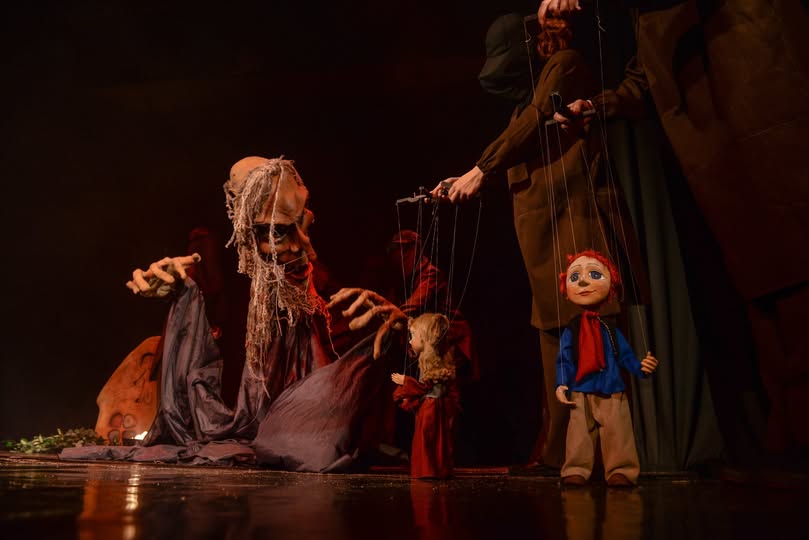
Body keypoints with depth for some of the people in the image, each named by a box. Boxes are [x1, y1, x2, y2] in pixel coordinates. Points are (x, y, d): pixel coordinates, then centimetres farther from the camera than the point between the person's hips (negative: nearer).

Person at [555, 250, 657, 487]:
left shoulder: (612, 331, 8)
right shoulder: (570, 332, 5)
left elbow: (625, 356, 8)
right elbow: (564, 361, 5)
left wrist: (641, 367, -10)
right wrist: (561, 384, -7)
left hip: (612, 393, 1)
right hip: (581, 395, 0)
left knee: (617, 431, -3)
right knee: (580, 431, 0)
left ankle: (621, 471, 5)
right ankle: (576, 471, 7)